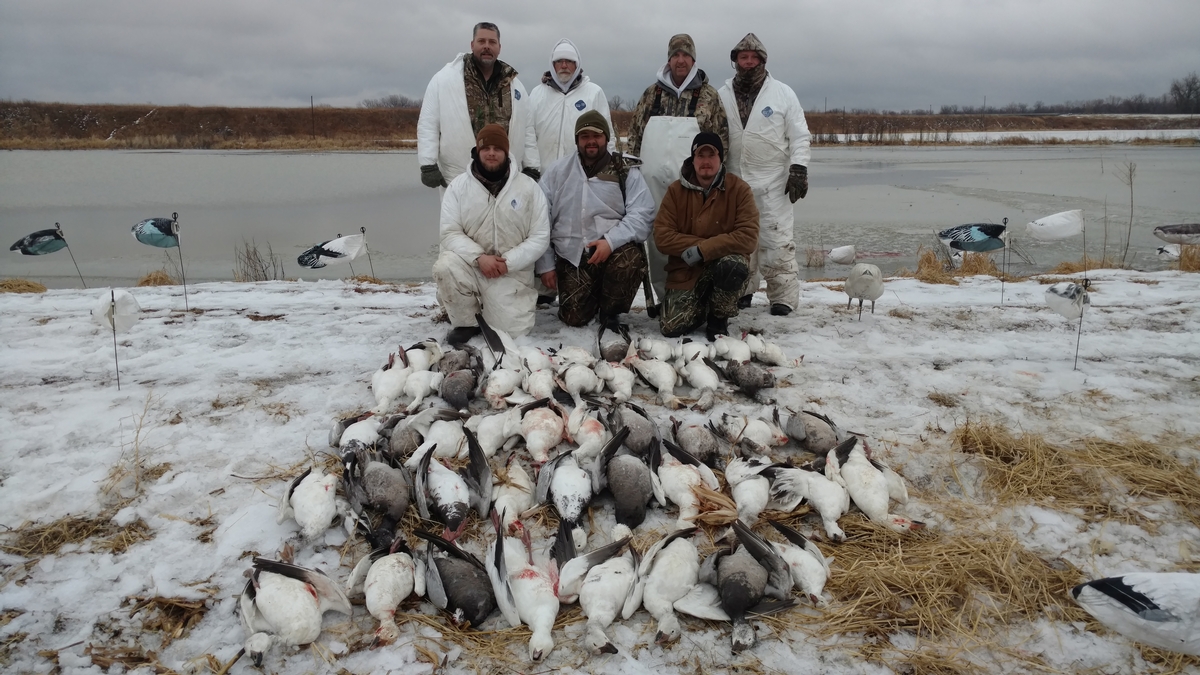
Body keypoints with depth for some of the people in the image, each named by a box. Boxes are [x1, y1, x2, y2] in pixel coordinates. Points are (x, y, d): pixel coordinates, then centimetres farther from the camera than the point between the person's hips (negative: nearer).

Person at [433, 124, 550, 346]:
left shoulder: (528, 187, -2)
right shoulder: (458, 185, -1)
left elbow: (540, 237, -4)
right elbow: (450, 233, -6)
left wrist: (507, 262, -17)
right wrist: (479, 257, -23)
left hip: (512, 272, 0)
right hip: (471, 263, 0)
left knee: (512, 330, -11)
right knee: (446, 267, -32)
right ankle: (465, 323, -5)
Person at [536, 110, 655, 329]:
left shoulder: (626, 171, 0)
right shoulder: (556, 172, 5)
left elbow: (642, 214, -11)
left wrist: (611, 241, -26)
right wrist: (545, 264, 2)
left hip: (615, 249, -1)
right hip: (571, 256, 1)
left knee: (631, 260, -34)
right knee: (575, 319, -9)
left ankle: (610, 311, -4)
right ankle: (595, 294, 29)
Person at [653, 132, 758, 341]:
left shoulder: (739, 189, -9)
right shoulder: (676, 190, -2)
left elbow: (748, 238, -19)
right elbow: (662, 236, -9)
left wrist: (703, 250, -25)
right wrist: (697, 244, -20)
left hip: (724, 265, -1)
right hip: (685, 272, 1)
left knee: (733, 265, -37)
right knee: (672, 328, -16)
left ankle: (718, 320, -7)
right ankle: (701, 306, 20)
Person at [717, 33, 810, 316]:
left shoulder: (783, 93, 2)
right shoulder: (723, 95, 9)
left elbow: (799, 135, 2)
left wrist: (798, 169, -8)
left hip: (773, 182, -3)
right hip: (734, 181, 3)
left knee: (778, 239, -6)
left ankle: (783, 296, 0)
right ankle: (741, 290, 19)